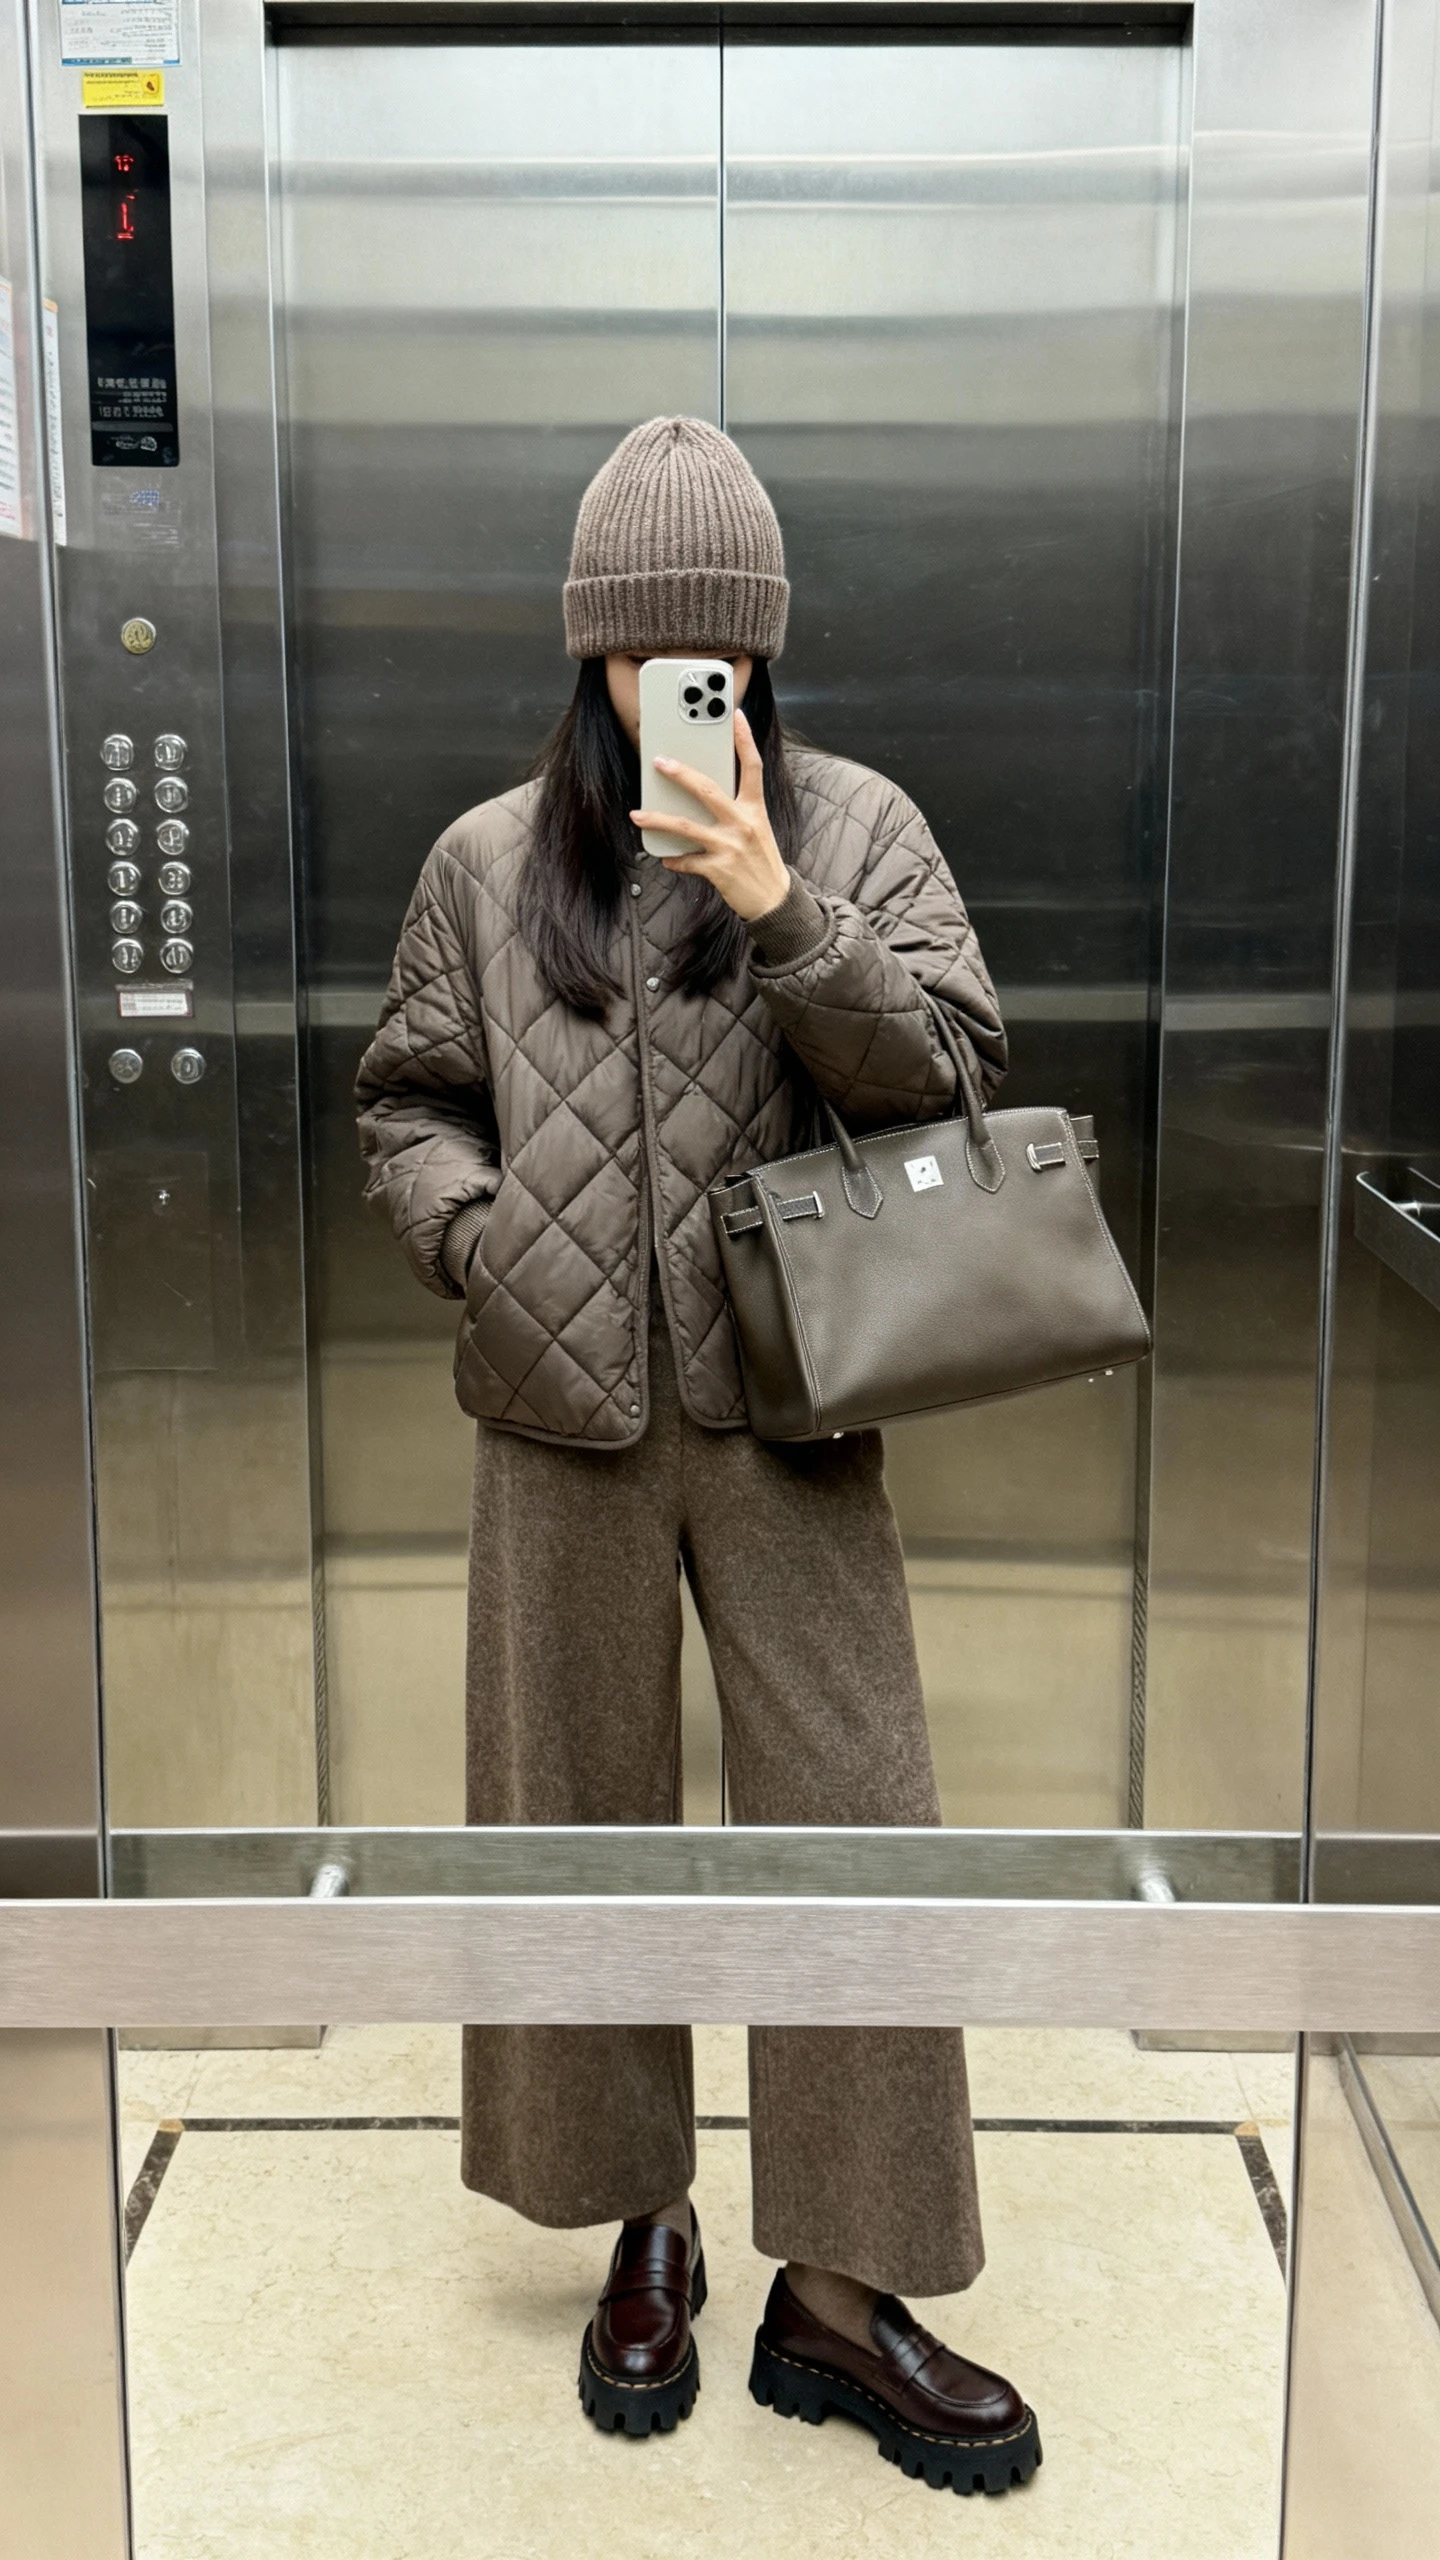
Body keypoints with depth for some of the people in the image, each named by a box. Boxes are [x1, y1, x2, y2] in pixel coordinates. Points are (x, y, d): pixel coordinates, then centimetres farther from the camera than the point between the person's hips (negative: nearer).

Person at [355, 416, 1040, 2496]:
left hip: (782, 1408, -1)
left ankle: (840, 2289, 16)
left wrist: (784, 914, -17)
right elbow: (405, 1102, 13)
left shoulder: (857, 827, 4)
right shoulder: (490, 860, 7)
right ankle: (645, 2228, 32)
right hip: (563, 1414, 2)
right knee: (581, 1822, 12)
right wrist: (473, 1229, -7)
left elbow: (951, 1074, -5)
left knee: (854, 1828, 0)